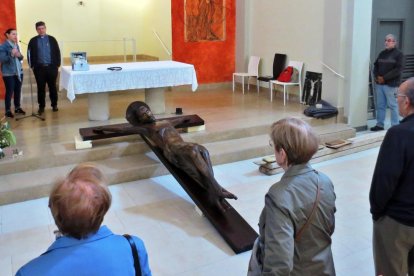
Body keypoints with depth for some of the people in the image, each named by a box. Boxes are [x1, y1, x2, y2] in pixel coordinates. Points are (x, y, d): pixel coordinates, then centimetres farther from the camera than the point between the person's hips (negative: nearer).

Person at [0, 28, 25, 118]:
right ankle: (8, 110, 3)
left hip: (19, 71, 6)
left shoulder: (16, 45, 11)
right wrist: (11, 54, -28)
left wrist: (19, 55, -7)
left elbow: (20, 58, 16)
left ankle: (17, 107, 22)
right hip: (9, 73, -6)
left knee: (18, 91, 9)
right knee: (9, 91, -4)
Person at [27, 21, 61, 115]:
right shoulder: (33, 41, 5)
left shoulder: (52, 39, 5)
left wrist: (57, 64, -2)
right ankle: (41, 106, 12)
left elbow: (57, 52, 4)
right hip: (39, 68, 0)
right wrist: (32, 66, -2)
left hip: (51, 67, 0)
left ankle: (54, 105, 18)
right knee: (41, 88, 4)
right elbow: (30, 54, 6)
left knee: (52, 87, 8)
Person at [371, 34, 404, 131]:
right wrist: (377, 76, -3)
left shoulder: (398, 54, -4)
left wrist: (384, 78, -17)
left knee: (393, 105, -2)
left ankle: (395, 126, 5)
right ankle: (379, 125, 17)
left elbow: (398, 69, -13)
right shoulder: (382, 53, 15)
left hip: (391, 84, -6)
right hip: (379, 83, 6)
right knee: (380, 105, 9)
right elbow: (376, 66, 17)